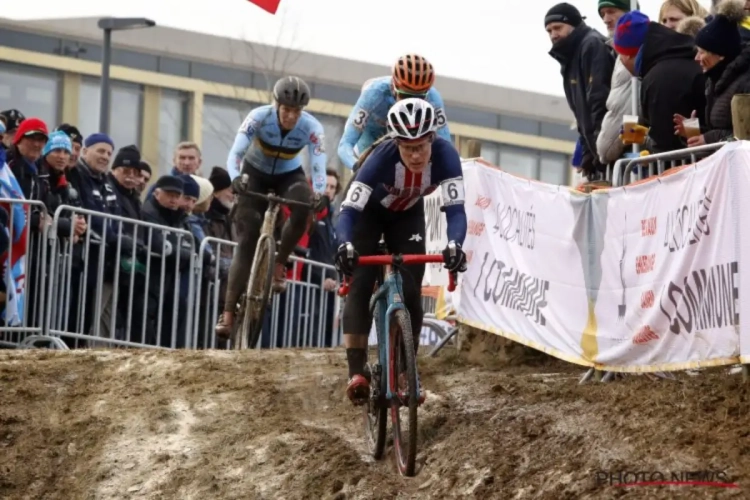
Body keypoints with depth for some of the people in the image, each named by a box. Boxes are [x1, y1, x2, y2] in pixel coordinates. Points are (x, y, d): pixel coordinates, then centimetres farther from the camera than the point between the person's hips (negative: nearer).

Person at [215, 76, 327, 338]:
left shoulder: (312, 127, -24)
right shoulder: (259, 117, -27)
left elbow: (319, 165, -31)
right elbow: (236, 152, -34)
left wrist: (319, 192, -52)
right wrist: (236, 178, -54)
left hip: (289, 176, 1)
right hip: (256, 174, -1)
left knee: (303, 208, -34)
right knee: (247, 240, -13)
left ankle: (279, 265, -13)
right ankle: (228, 313, -15)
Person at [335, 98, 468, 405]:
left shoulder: (444, 155, -35)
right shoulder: (383, 157, -39)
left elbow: (455, 208, -39)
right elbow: (349, 209, -42)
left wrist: (454, 244, -59)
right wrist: (345, 244, -62)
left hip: (408, 216, 2)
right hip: (369, 211, -2)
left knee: (411, 291, -8)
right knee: (361, 285, -18)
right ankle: (356, 372, -21)